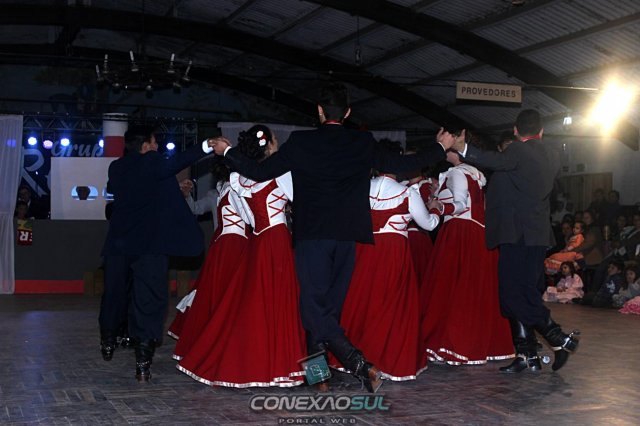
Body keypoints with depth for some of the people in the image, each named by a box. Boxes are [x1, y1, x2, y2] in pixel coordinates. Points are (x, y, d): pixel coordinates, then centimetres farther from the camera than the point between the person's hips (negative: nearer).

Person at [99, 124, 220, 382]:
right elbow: (174, 164, -27)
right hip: (149, 245, -5)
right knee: (148, 301, -4)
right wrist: (206, 147, -33)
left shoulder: (116, 168, 11)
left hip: (118, 242, 5)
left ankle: (107, 339, 40)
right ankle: (143, 361, -8)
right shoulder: (152, 162, -7)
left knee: (114, 293, 22)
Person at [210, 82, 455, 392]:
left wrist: (227, 152, 17)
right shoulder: (363, 143, 2)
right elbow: (401, 165, 12)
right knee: (330, 306, 15)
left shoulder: (300, 143, -4)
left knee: (317, 310, -3)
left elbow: (260, 172, 0)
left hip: (311, 236, -3)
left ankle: (361, 365, -20)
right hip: (346, 237, 4)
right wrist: (441, 147, 28)